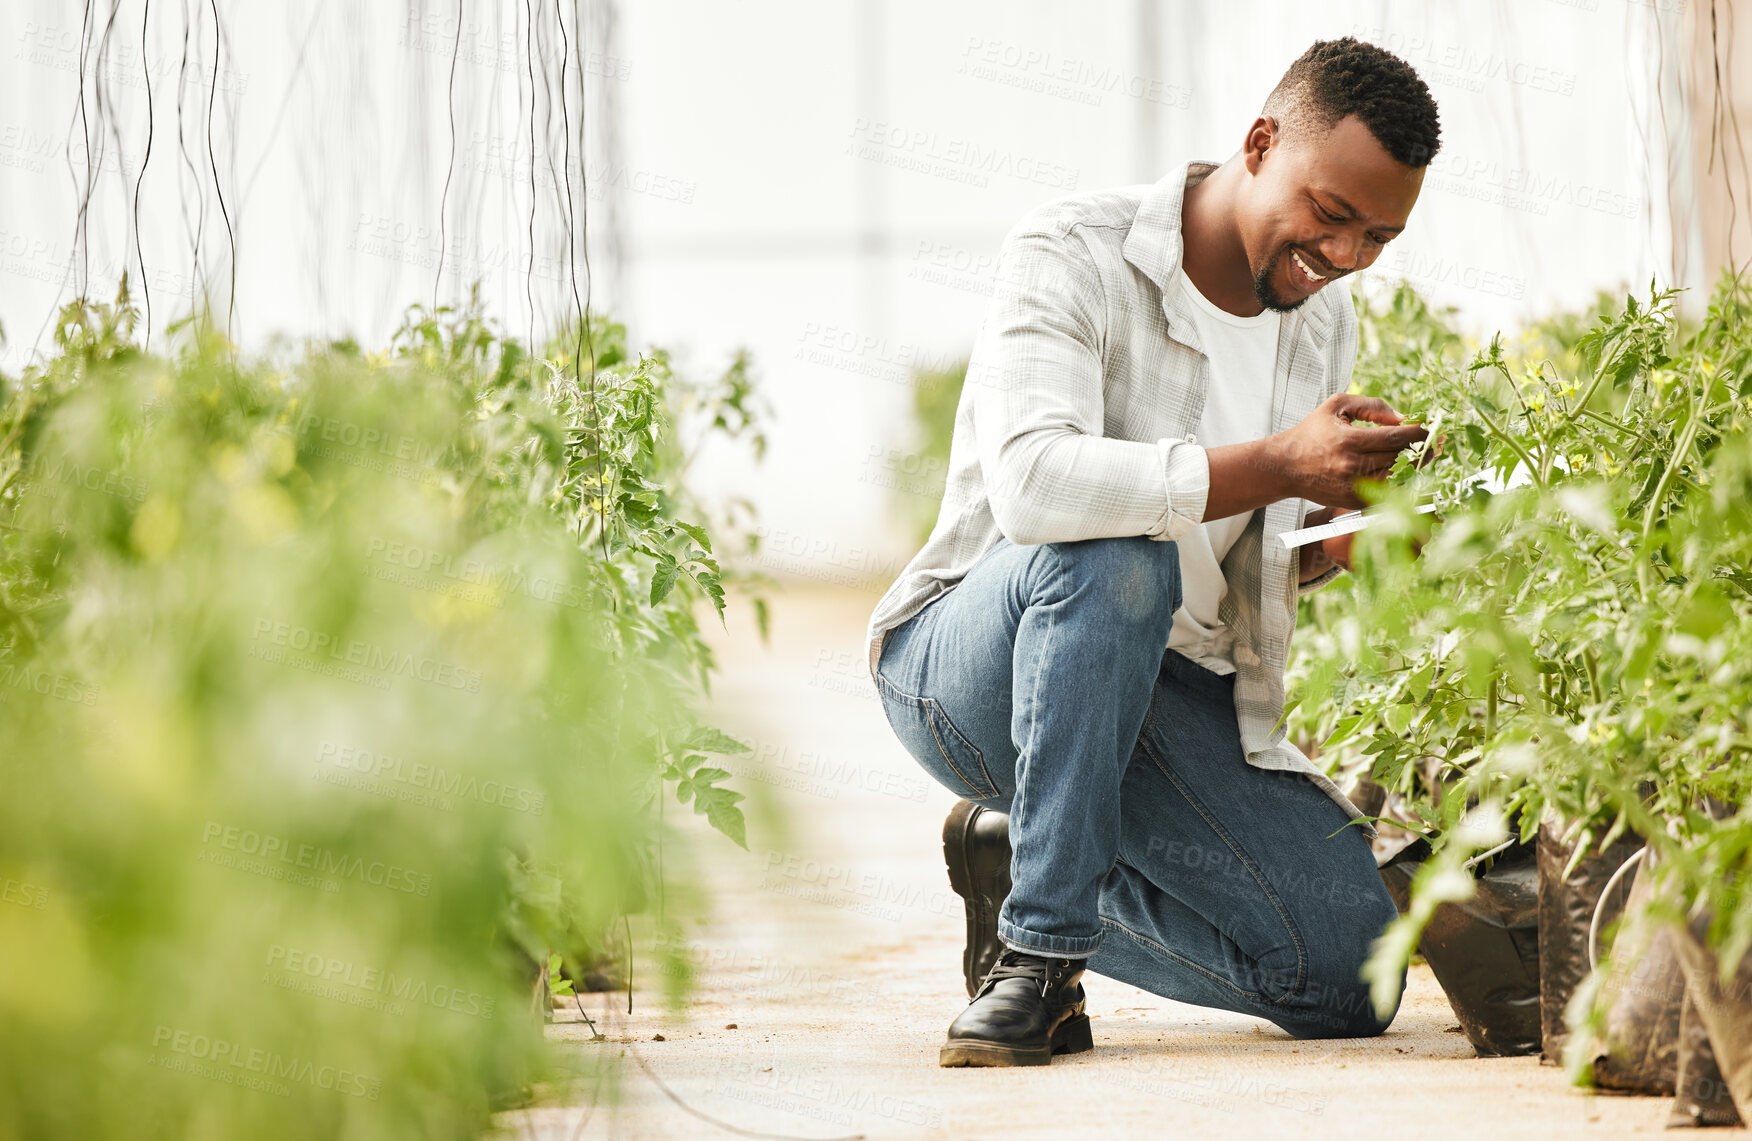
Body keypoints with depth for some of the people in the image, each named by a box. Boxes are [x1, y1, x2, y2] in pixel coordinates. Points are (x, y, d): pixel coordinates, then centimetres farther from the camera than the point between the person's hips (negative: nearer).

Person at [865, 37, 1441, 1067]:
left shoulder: (1327, 329, 7)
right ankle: (1040, 947, -28)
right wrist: (1274, 467, -39)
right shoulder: (1072, 255, -16)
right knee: (1110, 558, -40)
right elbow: (1032, 484, -34)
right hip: (963, 662, -6)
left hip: (1170, 692, 6)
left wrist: (1326, 545, -7)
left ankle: (1023, 862, 13)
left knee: (1350, 971, -10)